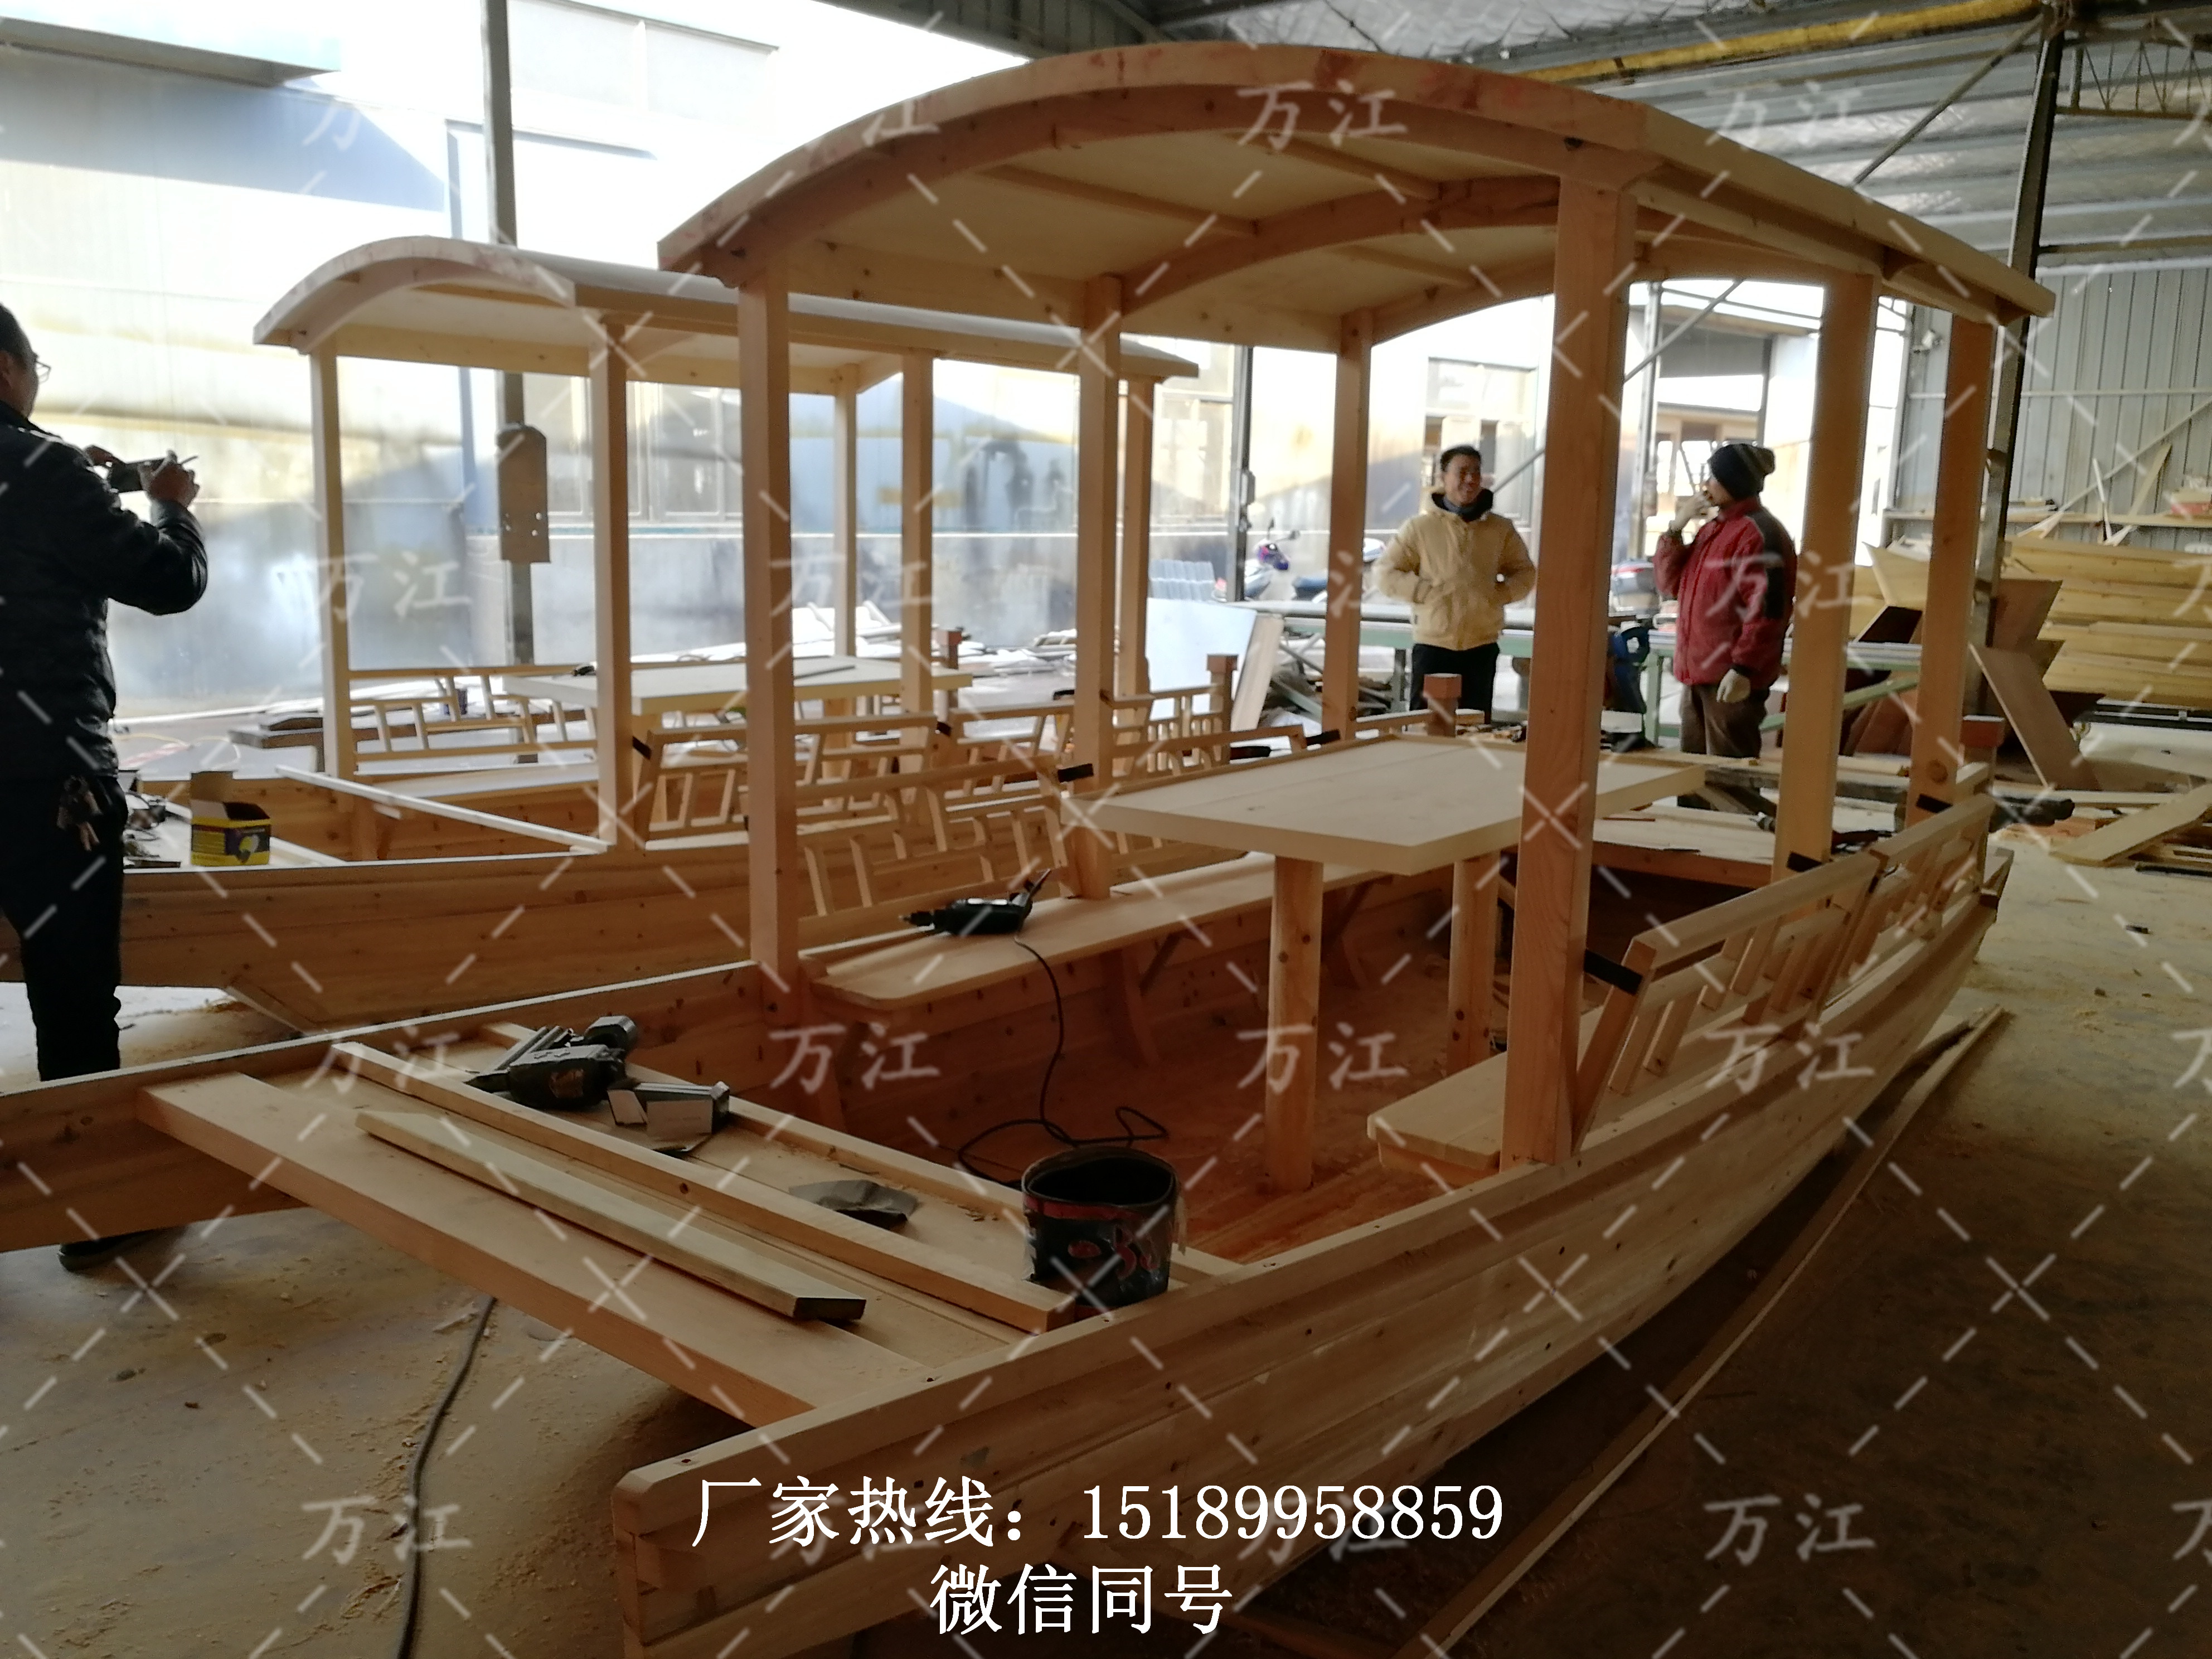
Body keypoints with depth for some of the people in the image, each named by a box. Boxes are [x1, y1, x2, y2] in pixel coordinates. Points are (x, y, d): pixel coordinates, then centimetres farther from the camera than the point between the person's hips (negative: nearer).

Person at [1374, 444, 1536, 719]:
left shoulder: (1501, 529, 8)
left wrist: (1500, 593, -3)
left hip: (1482, 647, 3)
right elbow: (1385, 573, 1)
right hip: (1433, 644, -2)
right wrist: (1427, 592, -11)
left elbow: (1525, 573, 17)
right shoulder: (1420, 527, 0)